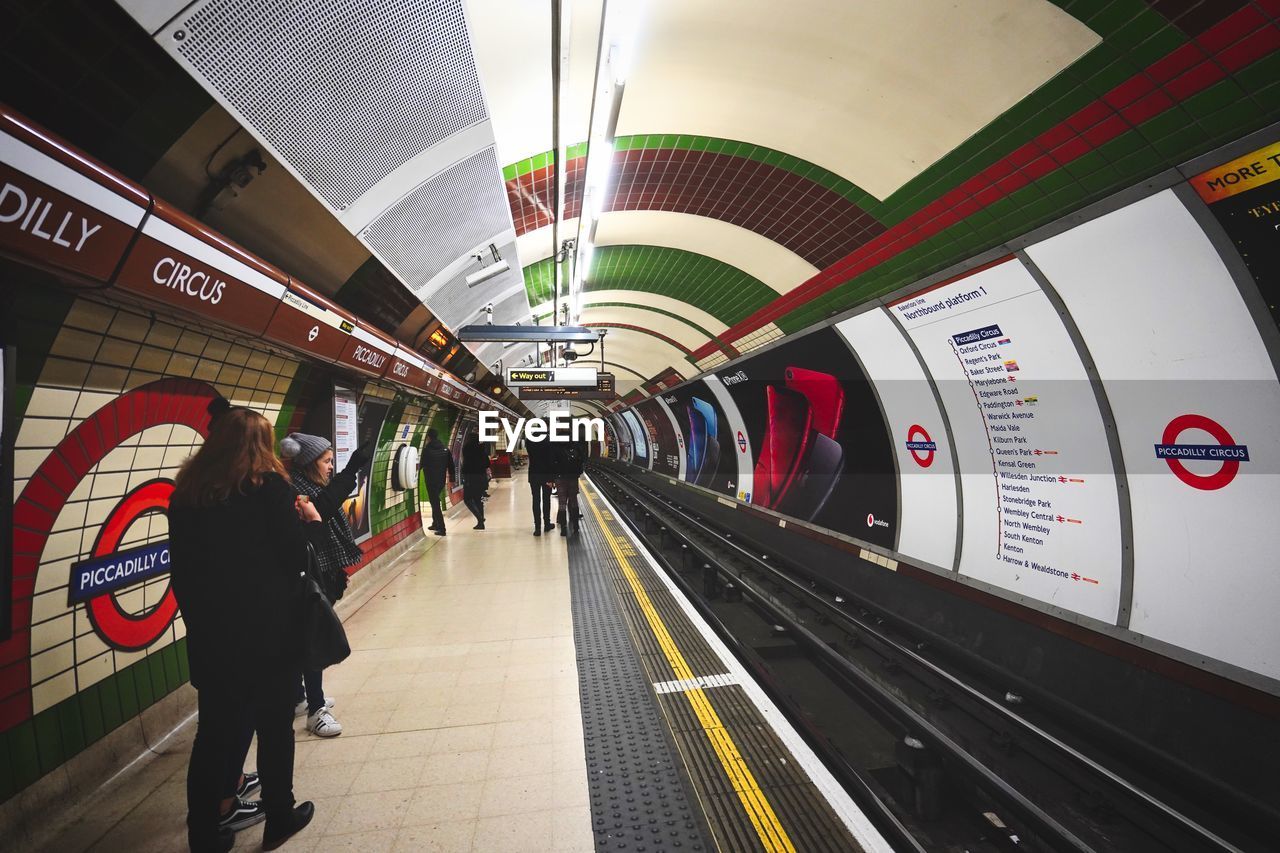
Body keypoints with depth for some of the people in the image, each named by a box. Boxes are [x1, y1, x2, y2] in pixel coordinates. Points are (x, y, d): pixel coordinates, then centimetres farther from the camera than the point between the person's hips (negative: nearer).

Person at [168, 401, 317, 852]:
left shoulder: (187, 489, 4)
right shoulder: (268, 484, -12)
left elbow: (183, 562, 9)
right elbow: (295, 557, -13)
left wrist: (198, 614, 17)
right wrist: (312, 522, 4)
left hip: (209, 630, 5)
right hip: (268, 629, -4)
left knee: (216, 731, 16)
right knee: (274, 727, 12)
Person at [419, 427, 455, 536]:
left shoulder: (426, 449, -13)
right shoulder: (445, 449, 3)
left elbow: (422, 464, -7)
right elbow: (451, 465, 7)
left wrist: (418, 465, 15)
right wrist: (451, 479, 14)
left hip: (431, 481, -5)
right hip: (441, 480, 6)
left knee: (435, 503, 0)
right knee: (435, 501, 23)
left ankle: (441, 528, -4)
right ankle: (435, 524, 31)